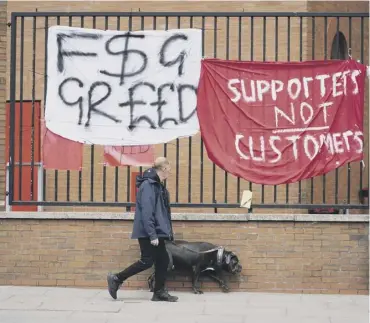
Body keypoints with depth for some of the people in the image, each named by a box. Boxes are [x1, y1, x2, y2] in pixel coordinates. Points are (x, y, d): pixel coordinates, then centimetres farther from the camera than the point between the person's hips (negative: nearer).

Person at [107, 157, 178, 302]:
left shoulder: (158, 185, 14)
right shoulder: (148, 185, -16)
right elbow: (146, 212, -22)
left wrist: (167, 231, 16)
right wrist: (152, 235, -24)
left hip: (157, 232, 10)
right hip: (148, 233, -10)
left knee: (162, 260, 7)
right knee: (147, 261, -7)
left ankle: (159, 293, 13)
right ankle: (116, 279, 4)